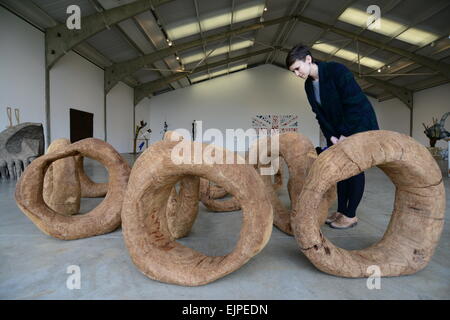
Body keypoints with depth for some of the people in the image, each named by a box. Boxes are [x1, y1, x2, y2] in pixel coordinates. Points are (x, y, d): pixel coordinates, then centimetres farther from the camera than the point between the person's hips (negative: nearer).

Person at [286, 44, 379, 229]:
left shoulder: (337, 70, -22)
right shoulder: (309, 85, -1)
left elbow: (354, 104, -24)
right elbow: (320, 114, 1)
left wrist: (344, 135, -20)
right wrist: (331, 136, -10)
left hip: (360, 124, -7)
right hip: (338, 130, 7)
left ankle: (350, 215, 4)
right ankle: (341, 210, 15)